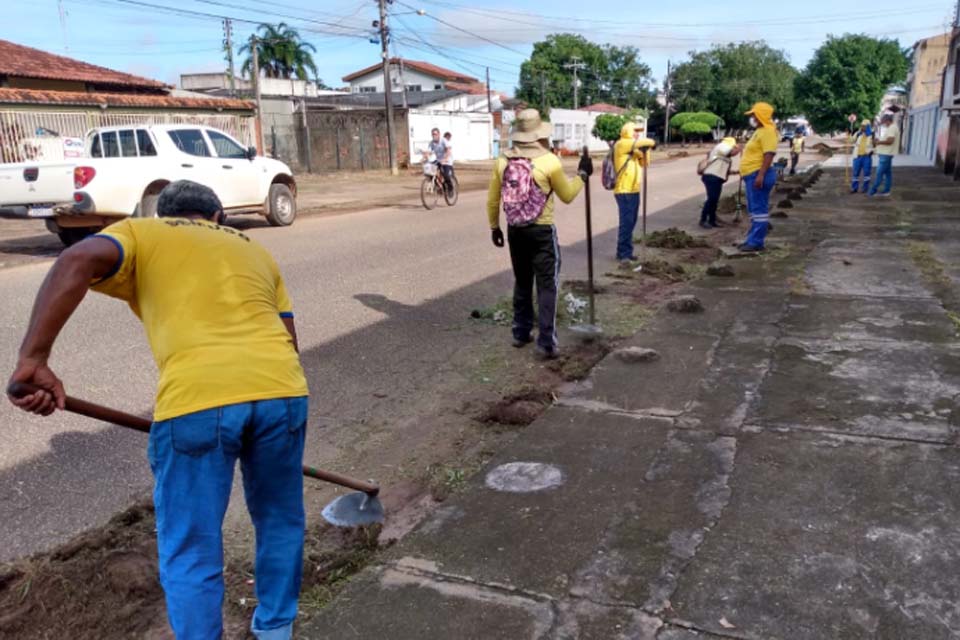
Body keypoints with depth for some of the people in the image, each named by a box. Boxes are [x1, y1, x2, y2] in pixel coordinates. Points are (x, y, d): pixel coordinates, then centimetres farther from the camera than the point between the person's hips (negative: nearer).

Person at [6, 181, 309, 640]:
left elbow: (78, 262, -4)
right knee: (280, 523, 26)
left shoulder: (139, 232, 19)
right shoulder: (253, 249, 30)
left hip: (196, 400, -4)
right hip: (281, 391, 5)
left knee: (191, 557, 13)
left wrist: (33, 359, -7)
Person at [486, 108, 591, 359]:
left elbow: (492, 200, 7)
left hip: (515, 230, 5)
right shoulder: (549, 162, -11)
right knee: (547, 285, 1)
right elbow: (567, 196, 2)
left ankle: (521, 333, 26)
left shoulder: (503, 161, 1)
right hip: (542, 231, -4)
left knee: (522, 282, 18)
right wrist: (582, 174, 16)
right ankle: (546, 342, -1)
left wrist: (494, 226, 19)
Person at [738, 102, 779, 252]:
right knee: (754, 209, 14)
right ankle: (752, 239, 21)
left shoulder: (767, 131, -13)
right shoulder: (760, 131, 20)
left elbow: (769, 154, -22)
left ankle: (756, 242, -9)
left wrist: (761, 175, -29)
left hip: (758, 175, -11)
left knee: (759, 209, -9)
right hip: (752, 175, 11)